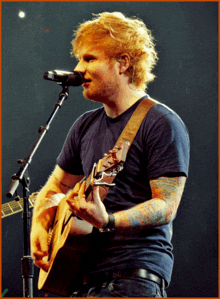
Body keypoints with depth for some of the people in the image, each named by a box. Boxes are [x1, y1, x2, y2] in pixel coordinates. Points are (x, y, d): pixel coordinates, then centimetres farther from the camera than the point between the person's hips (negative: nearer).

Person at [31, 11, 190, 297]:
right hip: (83, 273, 6)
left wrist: (108, 221, -27)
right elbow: (54, 189, 25)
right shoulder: (86, 125, 16)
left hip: (135, 275, -6)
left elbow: (166, 207, -13)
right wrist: (39, 226, 6)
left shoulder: (162, 124, -6)